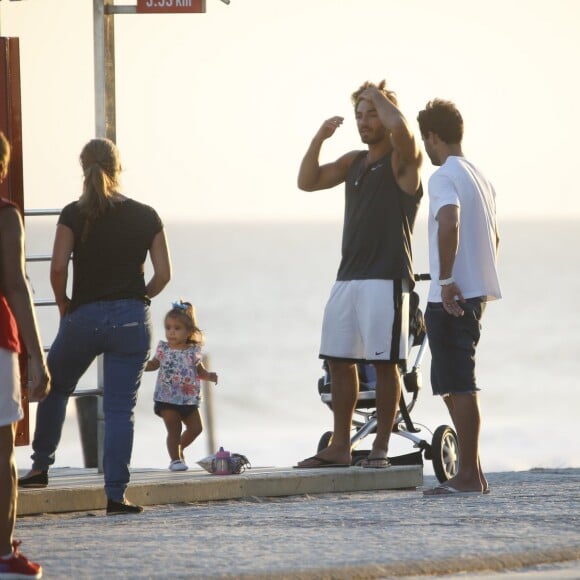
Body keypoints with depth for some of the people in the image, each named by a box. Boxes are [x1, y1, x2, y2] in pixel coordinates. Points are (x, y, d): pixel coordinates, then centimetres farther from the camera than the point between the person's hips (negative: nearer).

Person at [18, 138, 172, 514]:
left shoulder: (75, 215, -4)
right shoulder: (146, 216, 1)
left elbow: (58, 266, -12)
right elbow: (163, 274, 0)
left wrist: (63, 304, 4)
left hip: (84, 315, -1)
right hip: (132, 319, 1)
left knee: (54, 389, 23)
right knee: (121, 409, 2)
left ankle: (41, 467, 26)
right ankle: (116, 494, -1)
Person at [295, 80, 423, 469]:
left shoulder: (404, 160, -3)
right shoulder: (354, 162, 18)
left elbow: (400, 127, -25)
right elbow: (307, 182, 18)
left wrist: (377, 95, -7)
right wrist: (319, 139, 5)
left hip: (387, 278, -7)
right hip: (348, 277, 7)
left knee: (385, 362, -6)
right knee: (339, 361, 7)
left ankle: (381, 448, -2)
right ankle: (340, 447, 12)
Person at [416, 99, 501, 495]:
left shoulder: (444, 177, -12)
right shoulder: (480, 177, 16)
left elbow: (449, 224, -29)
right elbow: (494, 236, 25)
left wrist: (446, 280, -23)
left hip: (452, 297, -9)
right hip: (477, 292, 9)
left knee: (458, 385, -6)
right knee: (455, 384, 15)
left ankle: (469, 475, -6)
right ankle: (473, 471, 17)